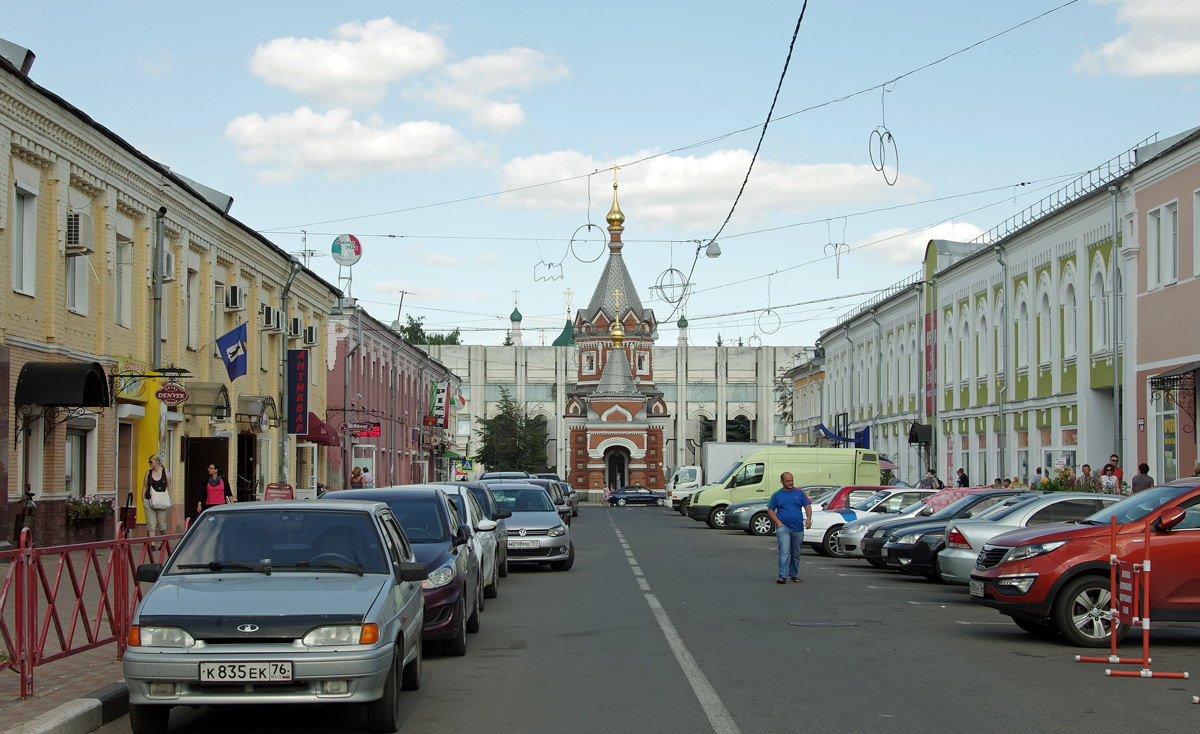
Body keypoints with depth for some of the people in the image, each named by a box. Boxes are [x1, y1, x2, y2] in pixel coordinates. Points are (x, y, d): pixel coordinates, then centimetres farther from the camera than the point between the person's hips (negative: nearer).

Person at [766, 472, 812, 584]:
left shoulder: (800, 493, 7)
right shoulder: (777, 495, 4)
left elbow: (808, 506, 5)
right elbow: (770, 511, 6)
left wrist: (808, 519, -12)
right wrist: (778, 522, -8)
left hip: (798, 528, 3)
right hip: (783, 528, -3)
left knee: (796, 554, 12)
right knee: (784, 552, -15)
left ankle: (794, 574, 25)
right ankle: (783, 576, -20)